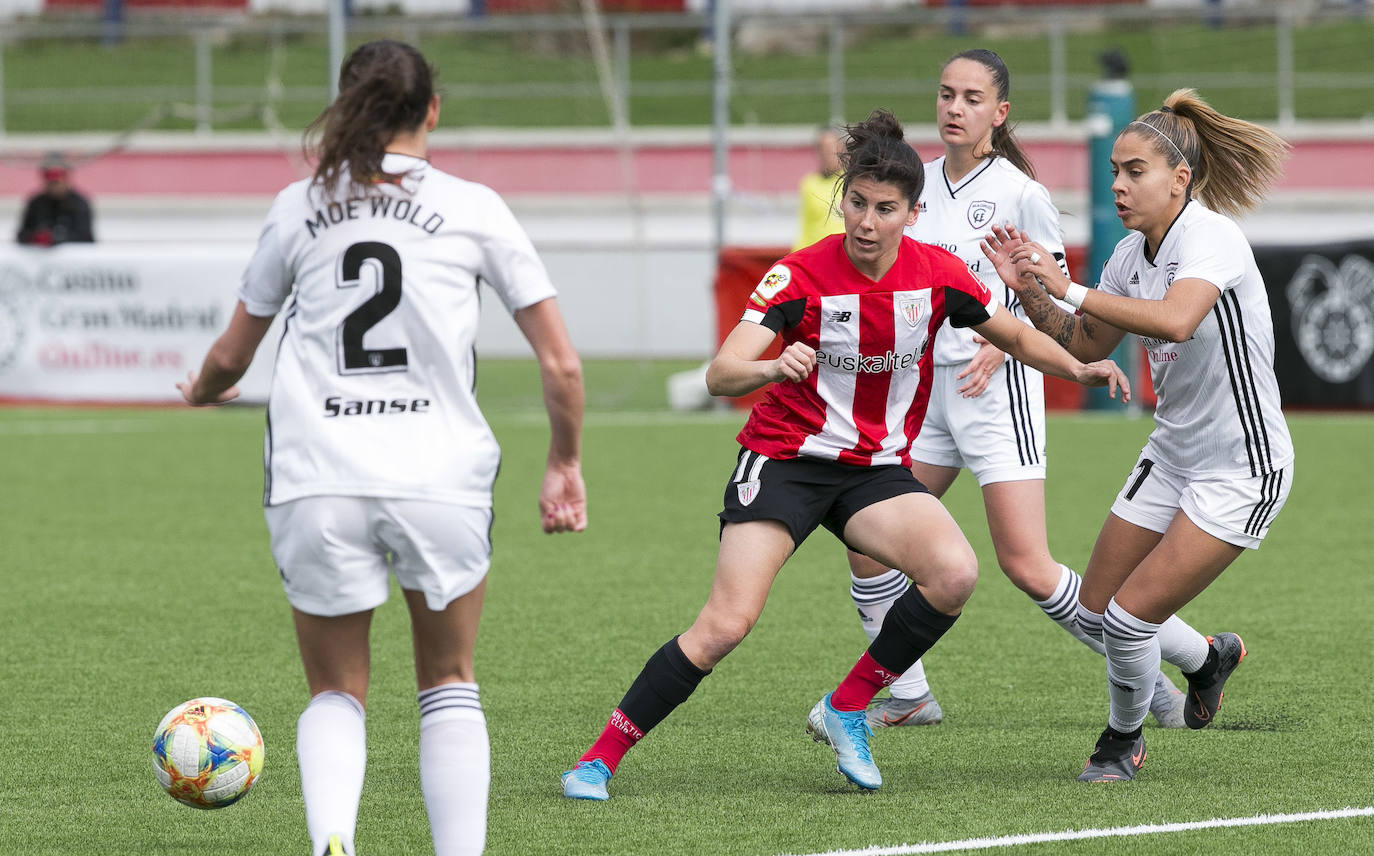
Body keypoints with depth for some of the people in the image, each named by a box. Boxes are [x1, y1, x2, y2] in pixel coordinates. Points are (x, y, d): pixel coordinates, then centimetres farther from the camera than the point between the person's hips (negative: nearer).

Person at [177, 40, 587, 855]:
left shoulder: (300, 206, 10)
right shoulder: (472, 208, 4)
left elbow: (230, 357, 20)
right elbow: (561, 363, 2)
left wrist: (202, 390, 42)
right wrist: (566, 464, 18)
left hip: (317, 483, 1)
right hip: (441, 477, -1)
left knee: (337, 693, 14)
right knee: (449, 685, 19)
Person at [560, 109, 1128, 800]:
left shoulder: (938, 275, -5)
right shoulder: (802, 275, -16)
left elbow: (1015, 336, 12)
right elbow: (721, 375, -24)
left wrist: (1078, 368, -5)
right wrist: (774, 367, -46)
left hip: (876, 470, 4)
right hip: (785, 456, -4)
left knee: (955, 572, -24)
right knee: (726, 624, -18)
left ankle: (846, 710, -5)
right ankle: (599, 758, -6)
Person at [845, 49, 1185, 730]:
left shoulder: (1019, 193, -8)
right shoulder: (917, 184, 9)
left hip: (995, 389, -6)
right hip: (926, 385, 7)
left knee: (1026, 567, -10)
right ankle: (908, 697, 13)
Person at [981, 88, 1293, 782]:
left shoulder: (1210, 237, -22)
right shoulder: (1132, 253, 2)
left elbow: (1175, 319, -42)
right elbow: (1083, 347, 14)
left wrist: (1071, 289, -36)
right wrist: (1031, 291, -3)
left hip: (1240, 470, -8)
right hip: (1172, 457, 8)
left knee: (1130, 618, -12)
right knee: (1095, 612, 10)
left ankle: (1123, 739, 17)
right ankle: (1211, 658, 39)